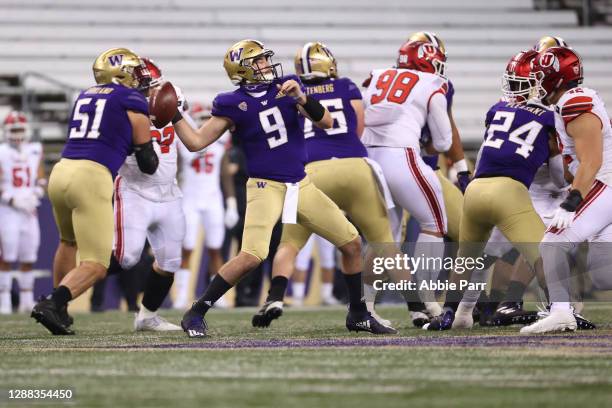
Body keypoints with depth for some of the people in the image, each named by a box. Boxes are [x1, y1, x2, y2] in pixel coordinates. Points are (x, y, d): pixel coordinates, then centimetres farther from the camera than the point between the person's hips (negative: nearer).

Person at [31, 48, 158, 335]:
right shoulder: (133, 101, 6)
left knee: (69, 241, 33)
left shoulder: (84, 97, 21)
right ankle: (52, 303, -26)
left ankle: (59, 311, 33)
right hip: (92, 178, -7)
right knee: (95, 266, -5)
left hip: (61, 171, 7)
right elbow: (148, 164, 10)